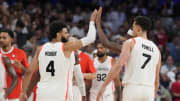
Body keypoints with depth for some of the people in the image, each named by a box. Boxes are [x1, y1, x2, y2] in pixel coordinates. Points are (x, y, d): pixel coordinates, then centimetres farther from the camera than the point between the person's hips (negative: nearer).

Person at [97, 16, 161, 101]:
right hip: (149, 91, 4)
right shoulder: (156, 49, 17)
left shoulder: (130, 43, 2)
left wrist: (104, 86, -13)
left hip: (133, 87, -4)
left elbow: (119, 65, -13)